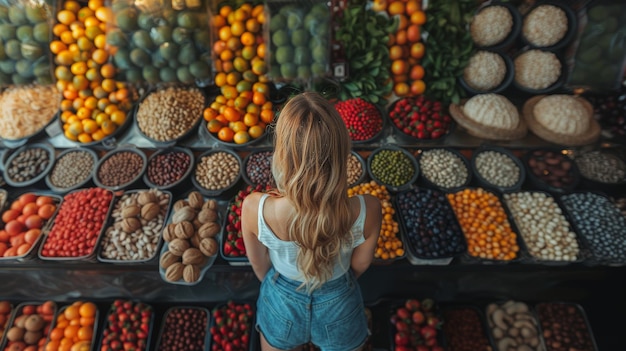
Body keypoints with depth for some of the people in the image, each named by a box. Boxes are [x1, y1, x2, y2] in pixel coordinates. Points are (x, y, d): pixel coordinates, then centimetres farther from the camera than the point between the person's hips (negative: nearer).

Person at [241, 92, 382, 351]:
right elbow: (360, 265, -12)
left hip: (281, 306, 0)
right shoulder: (368, 210, -33)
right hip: (339, 309, 1)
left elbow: (260, 266, -12)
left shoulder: (254, 208, -33)